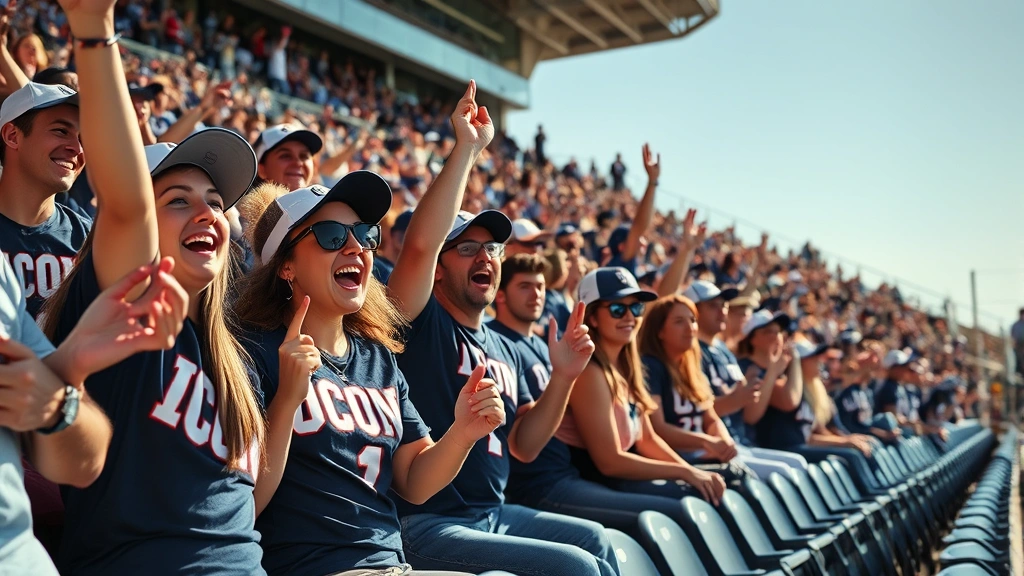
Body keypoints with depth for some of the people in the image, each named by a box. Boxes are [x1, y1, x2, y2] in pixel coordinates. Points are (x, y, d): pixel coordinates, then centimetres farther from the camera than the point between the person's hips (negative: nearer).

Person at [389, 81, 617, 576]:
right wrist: (467, 148, -26)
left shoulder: (505, 349, 14)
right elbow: (421, 243, -27)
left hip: (491, 514, 8)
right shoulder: (420, 322, -7)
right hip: (425, 523, -8)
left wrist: (563, 377, -2)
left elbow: (523, 447, 12)